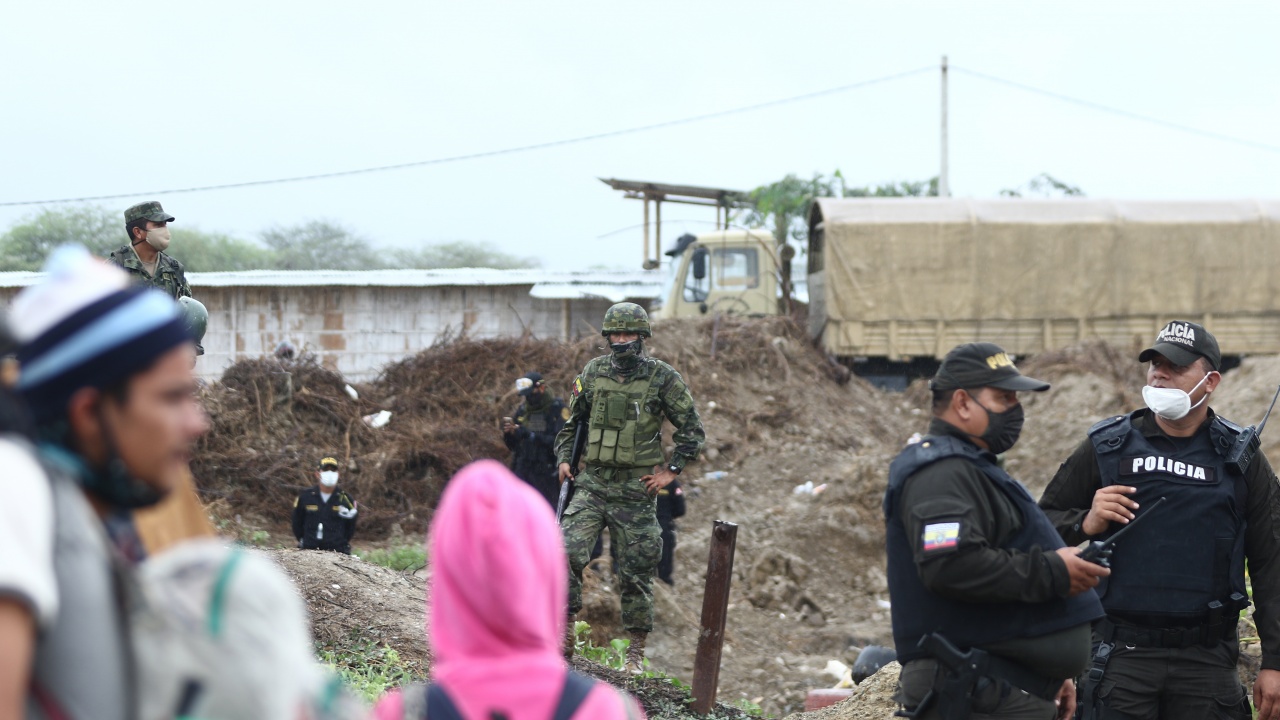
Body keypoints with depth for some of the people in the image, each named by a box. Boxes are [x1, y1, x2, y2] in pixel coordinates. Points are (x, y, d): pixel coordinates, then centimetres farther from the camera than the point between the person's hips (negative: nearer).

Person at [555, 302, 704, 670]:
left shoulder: (662, 377, -4)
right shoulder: (593, 372, 6)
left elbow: (692, 429, 1)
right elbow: (573, 421, 19)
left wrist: (671, 470, -5)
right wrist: (564, 458, 6)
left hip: (635, 489, -2)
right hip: (592, 484, 3)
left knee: (635, 571, 4)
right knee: (568, 552, -14)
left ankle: (637, 646, 16)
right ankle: (564, 631, -5)